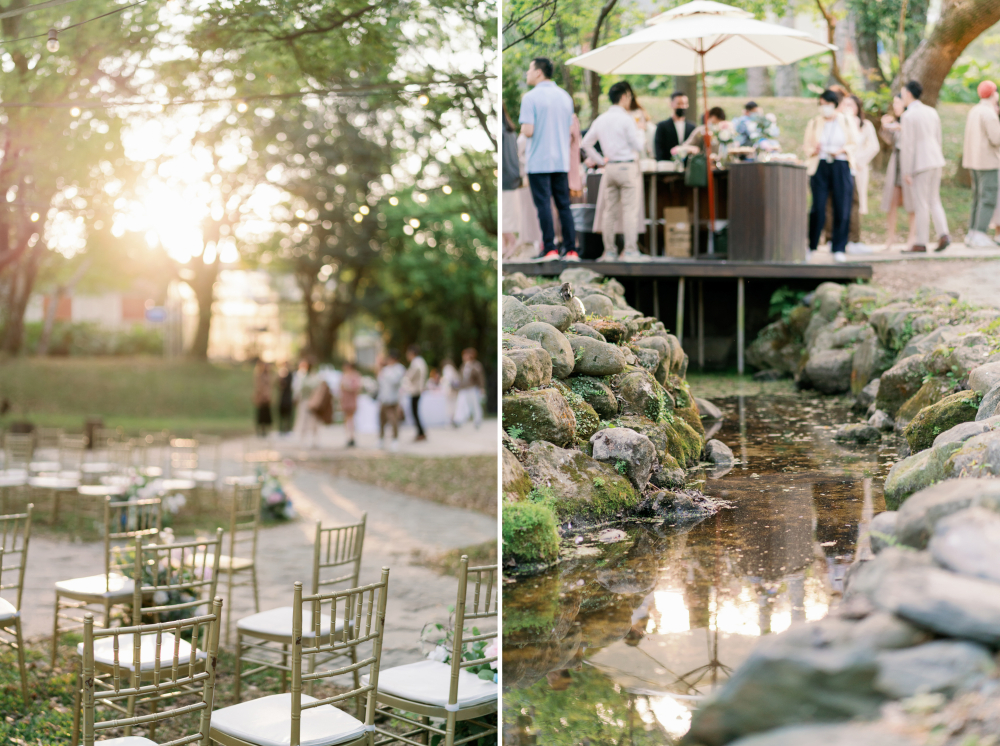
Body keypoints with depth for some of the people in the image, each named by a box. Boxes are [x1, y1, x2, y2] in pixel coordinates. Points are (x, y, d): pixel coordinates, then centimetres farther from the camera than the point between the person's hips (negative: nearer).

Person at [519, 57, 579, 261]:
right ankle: (571, 250, 5)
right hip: (561, 161, 5)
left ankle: (550, 249, -5)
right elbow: (571, 128, 12)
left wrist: (522, 129, 4)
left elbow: (528, 131, -16)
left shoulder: (531, 97, -10)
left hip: (539, 162, -5)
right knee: (564, 206, 7)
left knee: (544, 205, -2)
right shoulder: (565, 96, 9)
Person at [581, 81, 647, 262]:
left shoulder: (600, 120, 9)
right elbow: (638, 146, -9)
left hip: (609, 167, 6)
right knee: (629, 209, -5)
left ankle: (609, 250, 6)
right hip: (626, 166, -6)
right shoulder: (626, 119, -9)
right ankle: (630, 250, -9)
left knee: (609, 210, 7)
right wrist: (642, 139, 12)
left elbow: (586, 143, 14)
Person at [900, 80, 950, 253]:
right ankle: (943, 234, 0)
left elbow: (907, 146, -14)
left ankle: (920, 243, 3)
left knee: (921, 203, -2)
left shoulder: (908, 116, -12)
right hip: (936, 160, 7)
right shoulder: (932, 112, 10)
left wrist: (906, 172, -11)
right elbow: (938, 138, 16)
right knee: (934, 200, 14)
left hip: (920, 164, -7)